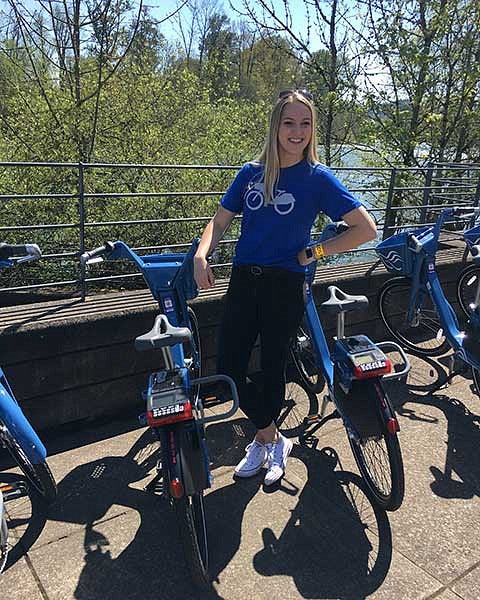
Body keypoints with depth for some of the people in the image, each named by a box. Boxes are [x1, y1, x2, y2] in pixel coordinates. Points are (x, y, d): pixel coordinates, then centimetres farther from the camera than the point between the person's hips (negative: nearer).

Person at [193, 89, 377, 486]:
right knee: (228, 370, 1)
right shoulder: (251, 172, 6)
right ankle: (273, 439, 24)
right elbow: (220, 221, 10)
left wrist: (314, 252, -8)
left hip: (285, 285, -4)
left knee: (273, 366, 7)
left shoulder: (318, 178, -4)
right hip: (243, 279, 4)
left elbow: (366, 229, -7)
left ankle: (265, 438, 35)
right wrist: (201, 256, -8)